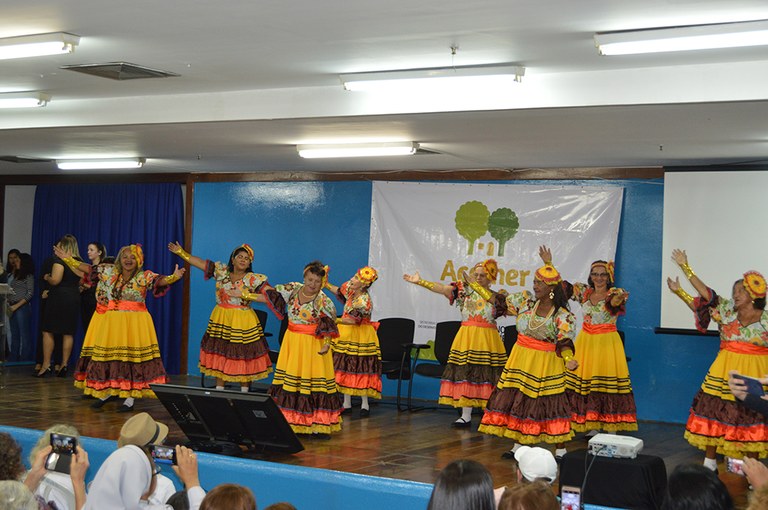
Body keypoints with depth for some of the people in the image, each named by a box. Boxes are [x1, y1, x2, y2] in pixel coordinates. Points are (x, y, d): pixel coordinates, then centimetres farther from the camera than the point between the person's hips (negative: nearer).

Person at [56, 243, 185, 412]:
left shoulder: (145, 276, -5)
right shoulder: (110, 272, 7)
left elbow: (160, 280, -21)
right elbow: (89, 268, 14)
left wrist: (173, 277, -41)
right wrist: (69, 259, 14)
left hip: (135, 323, -4)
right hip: (111, 322, 4)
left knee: (132, 358, -5)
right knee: (108, 356, 8)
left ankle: (130, 399, 3)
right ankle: (106, 392, 26)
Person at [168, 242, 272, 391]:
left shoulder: (254, 279, -4)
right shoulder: (221, 271, 4)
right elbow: (200, 262, 3)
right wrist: (181, 252, -2)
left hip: (242, 323, -3)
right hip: (220, 321, 3)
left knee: (243, 358, 2)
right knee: (219, 356, 9)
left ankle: (244, 391, 14)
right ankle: (219, 390, 20)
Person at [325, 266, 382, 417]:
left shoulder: (364, 302, -26)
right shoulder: (350, 287, -4)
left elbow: (352, 321, -27)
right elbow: (340, 291, 17)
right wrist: (326, 284, 7)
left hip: (360, 337, -8)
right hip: (346, 334, 8)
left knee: (361, 368, -3)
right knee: (344, 366, 9)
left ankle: (365, 404, 8)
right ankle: (347, 403, 18)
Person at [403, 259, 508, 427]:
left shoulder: (497, 297, 6)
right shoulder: (464, 289, 5)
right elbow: (441, 288, -4)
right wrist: (420, 282, -15)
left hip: (487, 341, -1)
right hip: (466, 338, 1)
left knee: (487, 377, -2)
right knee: (465, 375, 1)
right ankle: (466, 416, 8)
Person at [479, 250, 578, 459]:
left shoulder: (562, 316, -10)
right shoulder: (525, 301, 2)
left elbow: (564, 343, -14)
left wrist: (569, 360, -34)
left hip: (546, 366, -5)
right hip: (520, 360, 5)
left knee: (550, 403, -4)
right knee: (516, 399, 6)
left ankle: (560, 450, 7)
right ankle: (518, 445, 20)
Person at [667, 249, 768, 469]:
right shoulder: (727, 309, 3)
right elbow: (704, 293, 0)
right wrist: (685, 267, -3)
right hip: (725, 370, 2)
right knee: (715, 410, 0)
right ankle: (709, 461, 11)